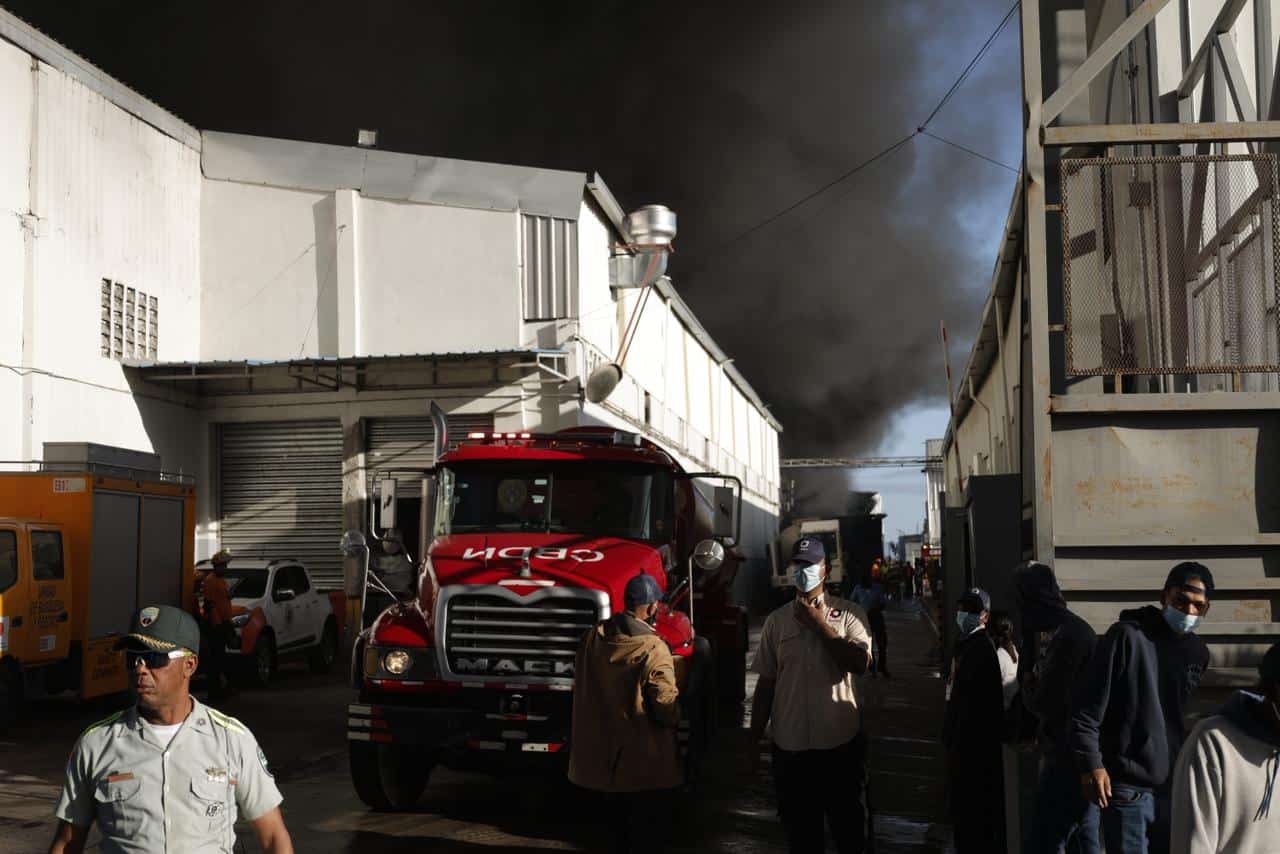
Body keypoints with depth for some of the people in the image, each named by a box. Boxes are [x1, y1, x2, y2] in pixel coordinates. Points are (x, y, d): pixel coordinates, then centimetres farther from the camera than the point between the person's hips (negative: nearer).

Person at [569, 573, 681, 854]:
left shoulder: (592, 638, -2)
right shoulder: (653, 649, -21)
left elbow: (580, 686, 9)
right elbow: (667, 706, -19)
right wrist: (675, 720, 3)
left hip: (602, 753, 6)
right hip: (644, 761, -6)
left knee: (621, 825, 23)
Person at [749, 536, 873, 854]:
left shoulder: (848, 613, -1)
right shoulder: (776, 620, 5)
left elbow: (861, 663, -16)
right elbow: (765, 682, 8)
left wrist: (820, 624, -13)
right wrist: (754, 737, 8)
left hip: (841, 741, -2)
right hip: (790, 744, 2)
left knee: (849, 827, 10)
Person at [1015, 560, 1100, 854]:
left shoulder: (1067, 636, -20)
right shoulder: (1074, 628, 12)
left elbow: (1043, 702, -16)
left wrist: (1028, 688, 2)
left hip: (1068, 758, -10)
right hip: (1074, 754, 10)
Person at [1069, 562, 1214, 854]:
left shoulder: (1198, 652, 8)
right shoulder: (1127, 637, -12)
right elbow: (1087, 710, -12)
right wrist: (1091, 765, -17)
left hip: (1174, 785, 6)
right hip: (1126, 787, -6)